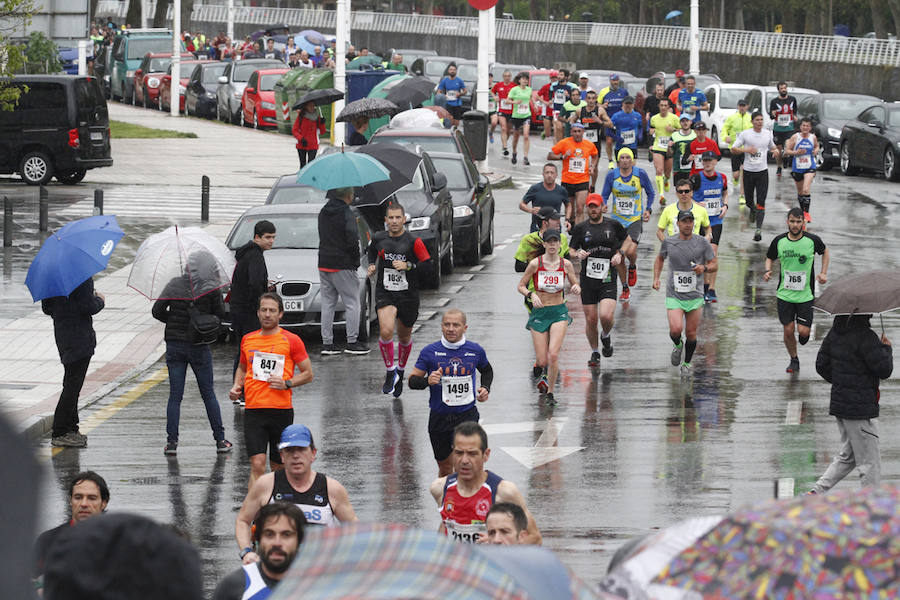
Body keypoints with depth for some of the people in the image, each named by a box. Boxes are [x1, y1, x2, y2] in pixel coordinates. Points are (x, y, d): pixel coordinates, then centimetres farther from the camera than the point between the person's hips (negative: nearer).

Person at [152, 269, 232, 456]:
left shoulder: (174, 285, -2)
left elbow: (157, 311, -1)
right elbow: (220, 314, -6)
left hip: (174, 347, 2)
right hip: (198, 347, -2)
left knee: (175, 396, 6)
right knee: (208, 394, 10)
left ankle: (171, 441, 0)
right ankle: (220, 440, 12)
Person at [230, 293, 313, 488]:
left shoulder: (291, 340, 1)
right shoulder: (248, 340, 11)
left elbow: (308, 374, 4)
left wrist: (286, 384, -12)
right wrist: (236, 386, 9)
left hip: (282, 411, -1)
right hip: (253, 411, 1)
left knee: (278, 467, 9)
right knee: (257, 464, -13)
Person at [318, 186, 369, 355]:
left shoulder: (323, 212, 9)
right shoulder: (346, 214, -15)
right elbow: (352, 241, -20)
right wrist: (355, 261, -4)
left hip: (324, 264, 7)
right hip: (342, 265, -7)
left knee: (327, 304, 10)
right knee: (352, 303, 2)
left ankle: (327, 342, 11)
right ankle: (352, 342, 1)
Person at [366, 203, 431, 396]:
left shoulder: (413, 242, -9)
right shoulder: (379, 239, 0)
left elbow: (427, 264, -7)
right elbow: (371, 251, 22)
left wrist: (408, 266, -20)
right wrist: (372, 265, 4)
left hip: (408, 295, 0)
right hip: (385, 294, 0)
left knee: (404, 337, 14)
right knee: (386, 331, -22)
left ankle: (400, 372, 39)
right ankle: (390, 373, -7)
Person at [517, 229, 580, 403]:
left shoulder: (566, 264, -2)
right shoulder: (535, 264, -7)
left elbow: (576, 286, 9)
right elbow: (521, 286, 0)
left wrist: (576, 289, -15)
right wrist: (531, 295, -20)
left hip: (559, 312, 0)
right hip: (539, 313, 0)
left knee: (553, 354, -19)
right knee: (542, 361, -1)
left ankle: (550, 392, -1)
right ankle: (547, 373, 38)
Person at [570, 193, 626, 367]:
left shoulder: (613, 225, 4)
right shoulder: (581, 228, 4)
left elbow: (627, 239, 20)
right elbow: (571, 250, 9)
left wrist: (619, 254, 3)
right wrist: (578, 254, -13)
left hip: (608, 279, -1)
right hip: (588, 279, 1)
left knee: (606, 316, -18)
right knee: (591, 319, 3)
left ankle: (606, 337, 16)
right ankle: (594, 353, 23)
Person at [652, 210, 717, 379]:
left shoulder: (702, 243, -2)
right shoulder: (668, 242, 1)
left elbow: (714, 264, 5)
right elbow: (660, 259, 20)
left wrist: (704, 268, -17)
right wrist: (656, 278, 8)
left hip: (695, 296, 1)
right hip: (674, 295, 0)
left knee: (691, 333, 4)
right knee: (676, 329, -18)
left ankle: (687, 364, 27)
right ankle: (677, 345, 18)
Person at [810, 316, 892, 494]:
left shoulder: (835, 331, 5)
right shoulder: (865, 336, -21)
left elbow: (821, 365, 12)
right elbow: (884, 370, -19)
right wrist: (887, 348, -1)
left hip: (839, 404, 8)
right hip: (860, 409, -8)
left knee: (847, 456, 21)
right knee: (870, 462, 2)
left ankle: (817, 491, 16)